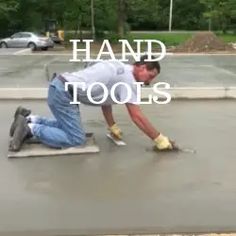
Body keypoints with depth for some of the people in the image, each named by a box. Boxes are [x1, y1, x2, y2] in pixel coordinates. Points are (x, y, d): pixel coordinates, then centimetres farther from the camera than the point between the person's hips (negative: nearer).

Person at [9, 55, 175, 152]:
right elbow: (137, 116, -15)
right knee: (76, 139, -12)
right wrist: (159, 139, -9)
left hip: (61, 87, 10)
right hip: (63, 92, -10)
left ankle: (29, 119, 22)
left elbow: (105, 99, 24)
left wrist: (113, 127, 25)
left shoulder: (119, 70, 18)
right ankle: (31, 129, -7)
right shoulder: (127, 78, -12)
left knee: (69, 127, 23)